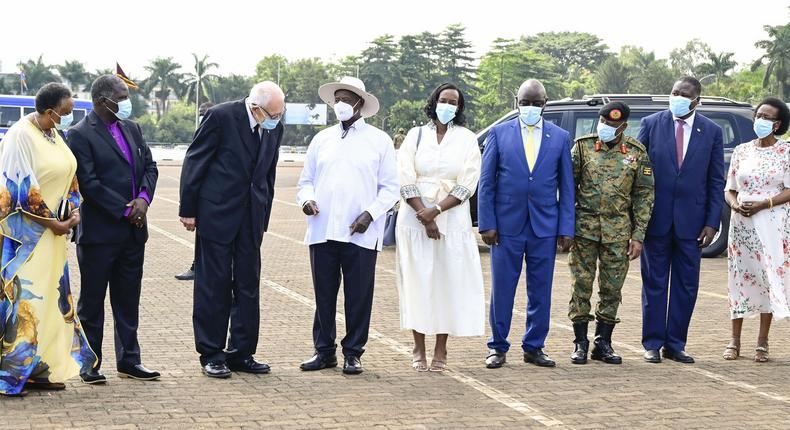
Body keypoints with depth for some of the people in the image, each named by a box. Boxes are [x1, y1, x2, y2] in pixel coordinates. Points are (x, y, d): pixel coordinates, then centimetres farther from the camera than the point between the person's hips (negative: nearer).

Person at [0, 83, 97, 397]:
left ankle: (38, 369, 17)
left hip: (54, 230, 9)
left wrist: (72, 210, 0)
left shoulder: (53, 134, 9)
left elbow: (68, 176, 17)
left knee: (50, 296, 10)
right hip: (27, 233, -9)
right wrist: (52, 223, -15)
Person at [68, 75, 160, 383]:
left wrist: (143, 198, -7)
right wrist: (125, 210, -16)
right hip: (99, 231, -7)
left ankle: (128, 361, 21)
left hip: (133, 230, 7)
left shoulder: (131, 128, 11)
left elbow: (149, 166, 11)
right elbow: (89, 182, -17)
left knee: (128, 299, 12)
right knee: (92, 300, 4)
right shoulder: (80, 135, -11)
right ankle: (90, 365, 11)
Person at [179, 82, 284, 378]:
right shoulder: (221, 116, -13)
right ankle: (211, 356, 8)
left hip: (251, 217, 6)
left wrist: (263, 218, 13)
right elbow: (195, 162, -8)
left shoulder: (274, 128, 4)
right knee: (214, 286, 0)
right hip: (217, 214, -5)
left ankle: (241, 353, 15)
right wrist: (188, 210, -8)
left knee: (248, 286, 7)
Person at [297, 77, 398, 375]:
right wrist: (306, 199, -4)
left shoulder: (379, 141, 5)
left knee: (358, 296, 0)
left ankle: (353, 353, 10)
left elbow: (390, 187, 3)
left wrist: (371, 213, -11)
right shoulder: (322, 140, 15)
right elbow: (306, 180, 18)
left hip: (360, 234, -3)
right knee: (324, 294, 7)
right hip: (322, 231, 3)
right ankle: (324, 351, 17)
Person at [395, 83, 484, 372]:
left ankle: (441, 351, 3)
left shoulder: (467, 139, 6)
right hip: (415, 219, 0)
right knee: (417, 281, -2)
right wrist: (424, 217, -11)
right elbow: (405, 180, -1)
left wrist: (435, 211, -12)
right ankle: (419, 350, 4)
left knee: (448, 282, -2)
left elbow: (467, 185, -3)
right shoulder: (416, 135, 7)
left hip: (452, 221, 0)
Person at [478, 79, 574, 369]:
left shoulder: (560, 138, 6)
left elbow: (566, 187, 6)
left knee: (541, 291, 6)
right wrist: (487, 223, -5)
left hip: (545, 226, 1)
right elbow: (486, 182, 2)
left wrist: (566, 229, 0)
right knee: (502, 289, 3)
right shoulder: (499, 133, 2)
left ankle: (534, 347, 16)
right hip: (507, 225, -1)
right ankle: (498, 347, 13)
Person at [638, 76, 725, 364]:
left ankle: (675, 344, 15)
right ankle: (652, 343, 12)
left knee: (686, 285, 5)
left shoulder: (712, 132, 3)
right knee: (654, 282, 5)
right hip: (656, 218, -1)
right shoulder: (651, 124, 1)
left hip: (691, 220, 1)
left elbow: (716, 182, 5)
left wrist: (712, 223, -2)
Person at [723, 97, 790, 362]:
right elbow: (729, 189, 12)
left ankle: (762, 343, 2)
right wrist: (736, 205, -9)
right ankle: (735, 341, 8)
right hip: (742, 222, 3)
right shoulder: (741, 151, 11)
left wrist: (762, 204, -17)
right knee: (740, 277, 3)